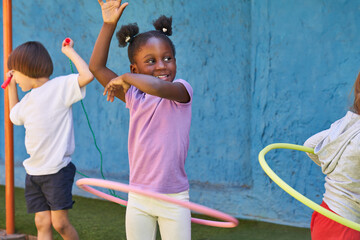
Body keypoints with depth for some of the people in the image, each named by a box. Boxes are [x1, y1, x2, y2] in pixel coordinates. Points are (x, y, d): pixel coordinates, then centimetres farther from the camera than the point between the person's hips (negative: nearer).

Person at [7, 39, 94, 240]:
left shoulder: (60, 86, -8)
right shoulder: (27, 101, 15)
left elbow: (87, 76, -24)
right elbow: (14, 115, 37)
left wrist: (70, 51, -13)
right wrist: (12, 86, 29)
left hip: (58, 170, -7)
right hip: (34, 171, 7)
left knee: (60, 223, -4)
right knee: (42, 223, 4)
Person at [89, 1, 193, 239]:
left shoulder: (181, 90, -9)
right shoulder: (134, 96, 4)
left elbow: (156, 87, -32)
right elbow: (97, 67, 4)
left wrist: (124, 78, -14)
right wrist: (109, 24, -2)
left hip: (174, 199, -4)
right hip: (139, 199, 4)